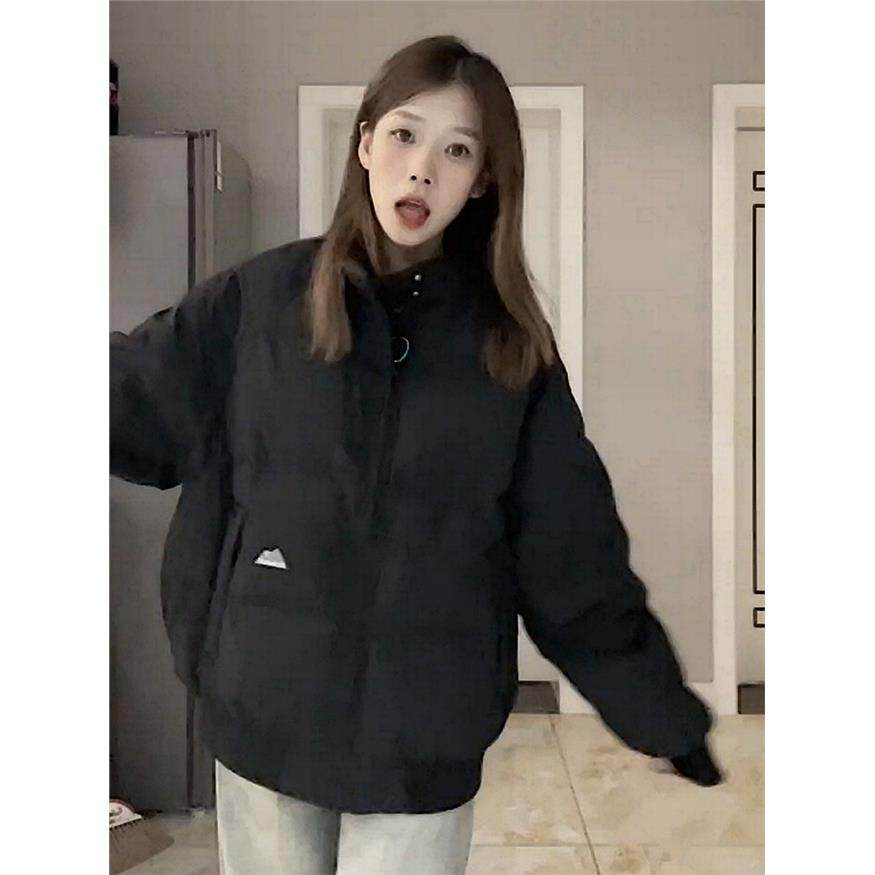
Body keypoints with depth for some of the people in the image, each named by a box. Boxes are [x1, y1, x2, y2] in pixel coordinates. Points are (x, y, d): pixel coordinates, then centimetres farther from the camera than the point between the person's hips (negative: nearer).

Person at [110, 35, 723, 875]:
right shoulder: (264, 296, -3)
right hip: (264, 715, 1)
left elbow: (574, 559, 1)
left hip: (425, 736, 0)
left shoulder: (512, 346, -2)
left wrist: (664, 711, 3)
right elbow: (135, 397, 2)